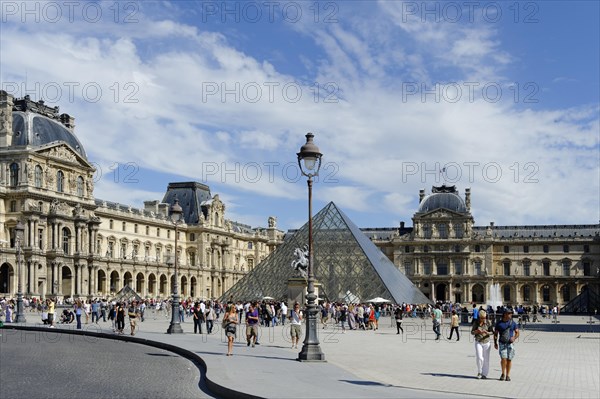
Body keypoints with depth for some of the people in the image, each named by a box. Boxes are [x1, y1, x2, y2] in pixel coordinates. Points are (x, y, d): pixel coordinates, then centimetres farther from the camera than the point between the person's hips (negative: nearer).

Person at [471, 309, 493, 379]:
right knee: (479, 358, -13)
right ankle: (479, 371, 9)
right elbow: (472, 332, 1)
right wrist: (476, 331, -21)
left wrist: (487, 332, -22)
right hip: (478, 342, -1)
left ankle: (484, 374, 16)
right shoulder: (476, 322, -3)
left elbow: (492, 332, -1)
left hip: (486, 342, 1)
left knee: (486, 359, 3)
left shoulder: (488, 322, -4)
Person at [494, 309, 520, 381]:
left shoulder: (513, 323, 5)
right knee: (503, 358, -13)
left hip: (510, 344, 1)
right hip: (502, 343, -1)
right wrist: (495, 343, 0)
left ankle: (507, 375, 14)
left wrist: (514, 338, -12)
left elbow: (517, 333, 8)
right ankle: (503, 373, 7)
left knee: (509, 359, 1)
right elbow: (495, 334, 9)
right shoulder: (499, 323, 3)